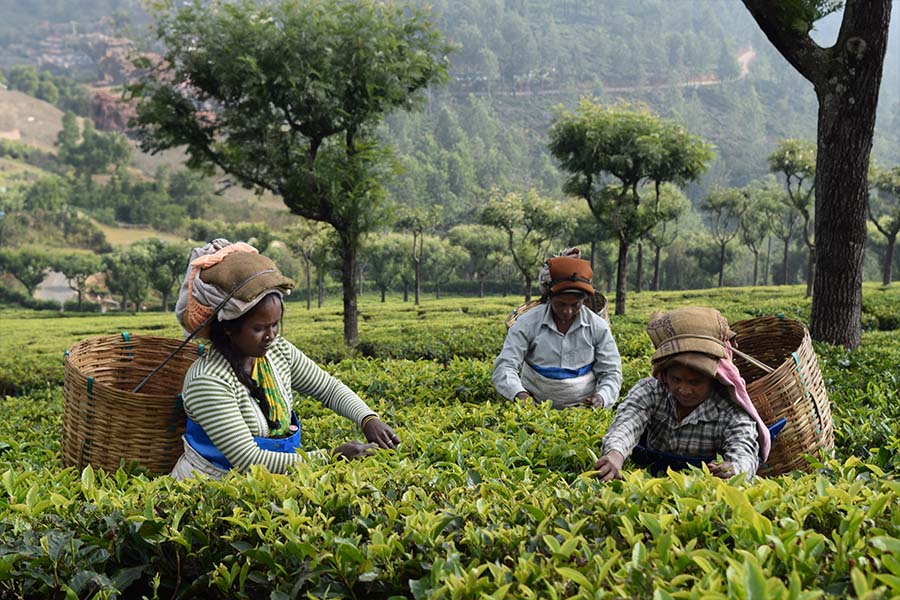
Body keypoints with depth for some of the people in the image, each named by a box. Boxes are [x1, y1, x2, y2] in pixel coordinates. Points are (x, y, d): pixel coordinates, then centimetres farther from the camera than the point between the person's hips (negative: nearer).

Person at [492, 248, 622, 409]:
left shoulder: (598, 327, 3)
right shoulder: (527, 323, -2)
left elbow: (611, 373, 8)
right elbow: (504, 367, -5)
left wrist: (600, 398, -14)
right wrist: (520, 395, -26)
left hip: (584, 408, 0)